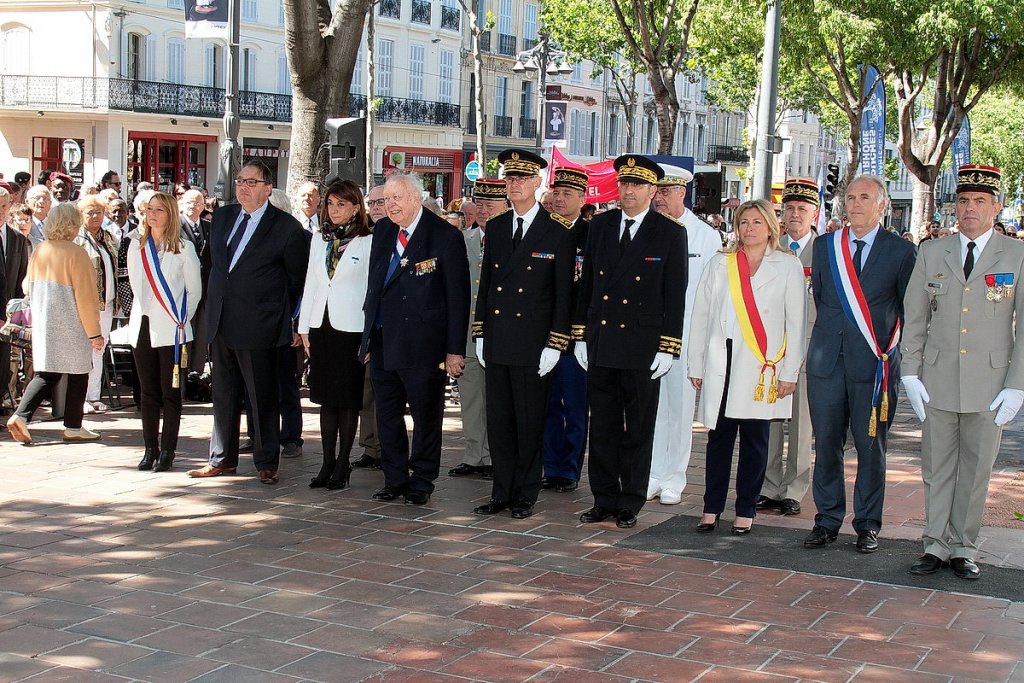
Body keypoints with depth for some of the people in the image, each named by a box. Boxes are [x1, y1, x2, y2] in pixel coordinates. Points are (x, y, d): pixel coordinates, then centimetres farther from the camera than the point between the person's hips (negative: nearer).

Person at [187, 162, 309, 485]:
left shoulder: (286, 227, -8)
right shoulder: (222, 216, 9)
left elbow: (299, 280, -1)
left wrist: (285, 318, 1)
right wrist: (216, 304, 16)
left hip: (257, 325, -6)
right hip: (221, 322, 6)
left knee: (263, 397, 2)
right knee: (223, 394, 14)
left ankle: (267, 463, 13)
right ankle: (222, 458, 25)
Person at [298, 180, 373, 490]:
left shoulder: (367, 242, -5)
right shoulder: (319, 239, 12)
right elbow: (310, 283, 13)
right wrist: (304, 327, 9)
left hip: (351, 328, -5)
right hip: (321, 326, 5)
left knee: (348, 398, 1)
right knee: (326, 397, 9)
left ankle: (342, 464, 10)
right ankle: (328, 463, 16)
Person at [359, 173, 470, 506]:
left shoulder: (445, 236, -9)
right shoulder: (382, 231, 9)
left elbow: (458, 295, -9)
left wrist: (455, 349, -11)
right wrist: (369, 335, 14)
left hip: (422, 345, -6)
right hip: (382, 342, 6)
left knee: (426, 417, 5)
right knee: (387, 416, 12)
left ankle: (421, 483, 18)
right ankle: (395, 480, 24)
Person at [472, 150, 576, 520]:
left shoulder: (558, 233, -3)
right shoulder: (495, 227, 11)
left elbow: (563, 294, -4)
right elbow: (485, 284, 14)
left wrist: (554, 346, -9)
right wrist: (480, 335, 9)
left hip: (533, 347, -4)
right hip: (496, 344, 5)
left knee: (530, 423, 3)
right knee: (498, 421, 9)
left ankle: (525, 496, 14)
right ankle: (502, 492, 18)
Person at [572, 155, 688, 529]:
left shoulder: (670, 234, -2)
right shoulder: (600, 226, 9)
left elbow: (675, 295, -4)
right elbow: (586, 284, 12)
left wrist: (668, 348, -9)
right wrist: (580, 335, 8)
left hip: (642, 347, -3)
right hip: (600, 344, 4)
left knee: (638, 430, 5)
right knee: (602, 426, 8)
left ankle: (630, 504, 14)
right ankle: (604, 500, 18)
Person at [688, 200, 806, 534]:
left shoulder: (788, 266, 4)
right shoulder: (720, 264, 11)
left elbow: (796, 322, 2)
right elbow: (701, 316, 11)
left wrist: (790, 372, -3)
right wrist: (696, 365, 7)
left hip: (763, 367, -2)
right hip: (721, 364, 2)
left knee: (755, 440, 2)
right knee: (719, 438, 3)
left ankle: (745, 511, 11)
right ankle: (711, 509, 10)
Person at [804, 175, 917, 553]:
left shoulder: (901, 251, 1)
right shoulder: (825, 246, 10)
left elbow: (911, 309, 4)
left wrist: (894, 351, 2)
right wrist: (830, 333, 12)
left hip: (874, 364, -3)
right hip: (827, 360, 3)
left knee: (871, 447, 3)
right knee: (826, 445, 6)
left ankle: (867, 525, 14)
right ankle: (827, 520, 16)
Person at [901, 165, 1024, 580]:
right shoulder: (932, 253, 7)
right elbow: (914, 319, 9)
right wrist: (910, 374, 1)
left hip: (990, 385, -2)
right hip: (938, 381, 2)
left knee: (977, 469, 6)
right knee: (937, 468, 7)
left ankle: (964, 549, 17)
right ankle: (937, 546, 16)